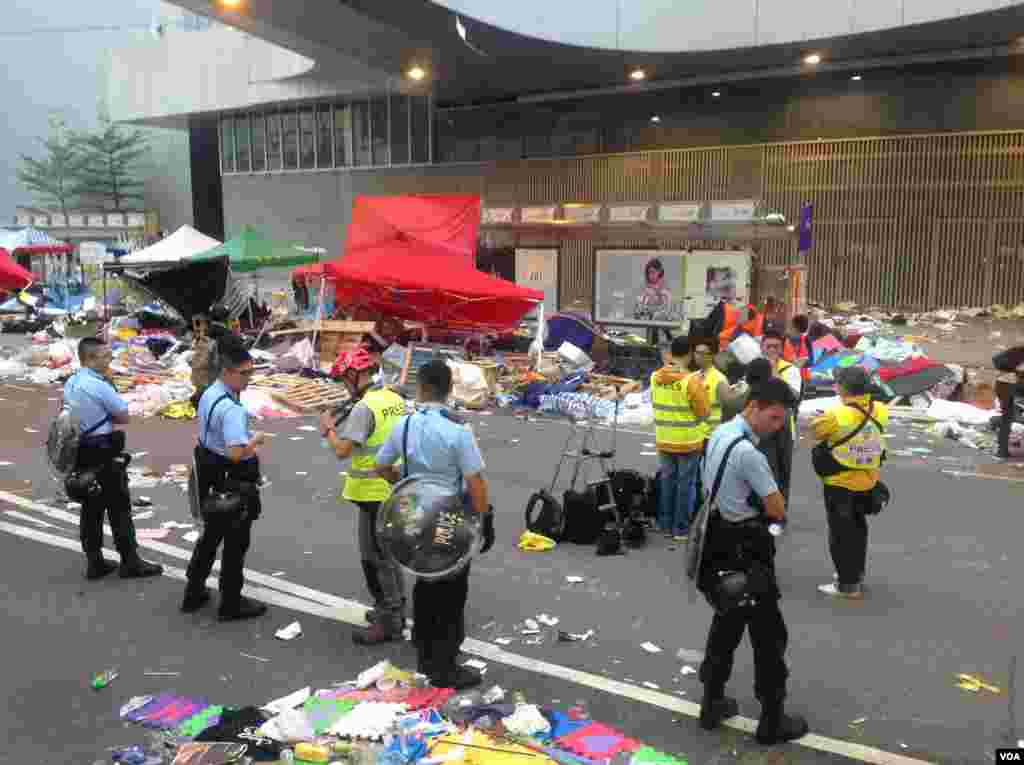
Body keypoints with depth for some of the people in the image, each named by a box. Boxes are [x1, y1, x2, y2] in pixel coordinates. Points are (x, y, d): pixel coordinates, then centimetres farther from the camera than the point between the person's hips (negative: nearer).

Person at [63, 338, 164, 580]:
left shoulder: (69, 384, 7)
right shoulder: (100, 386, -19)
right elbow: (125, 417, -11)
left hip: (80, 455, 8)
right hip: (104, 456, -8)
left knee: (91, 509, 14)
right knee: (119, 509, 2)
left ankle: (94, 562, 22)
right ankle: (130, 562, 9)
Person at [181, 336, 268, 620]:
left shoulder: (209, 394, 4)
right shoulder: (231, 409, -28)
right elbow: (237, 453, -37)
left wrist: (247, 440, 12)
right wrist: (256, 439, -18)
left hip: (210, 477, 9)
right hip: (232, 484, -9)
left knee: (210, 536, 24)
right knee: (235, 543, 7)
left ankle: (193, 592, 38)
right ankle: (231, 604, 21)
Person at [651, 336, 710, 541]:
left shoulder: (655, 377, -2)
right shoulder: (692, 380, -18)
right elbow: (703, 413, -12)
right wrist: (701, 388, 0)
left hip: (663, 440, 5)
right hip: (688, 442, -5)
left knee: (666, 482, 14)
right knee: (686, 484, 6)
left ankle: (666, 525, 22)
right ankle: (681, 529, 12)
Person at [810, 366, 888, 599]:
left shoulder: (837, 415, -23)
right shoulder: (880, 411, -7)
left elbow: (814, 430, -9)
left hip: (840, 484, -6)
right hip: (867, 481, 6)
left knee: (842, 533, 5)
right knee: (858, 528, 22)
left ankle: (848, 584, 11)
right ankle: (856, 574, 35)